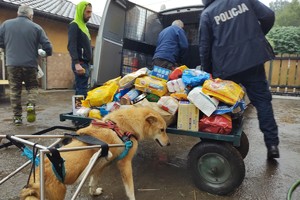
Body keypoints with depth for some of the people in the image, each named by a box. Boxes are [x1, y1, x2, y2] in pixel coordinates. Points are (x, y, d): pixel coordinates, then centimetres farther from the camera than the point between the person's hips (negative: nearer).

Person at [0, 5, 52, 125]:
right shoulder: (36, 27, -1)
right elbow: (48, 47, -4)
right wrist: (47, 53, 18)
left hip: (12, 64, 1)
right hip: (30, 64, -1)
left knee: (15, 90, 11)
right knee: (32, 87, 16)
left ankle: (17, 117, 13)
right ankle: (31, 105, -9)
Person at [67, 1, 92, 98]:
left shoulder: (84, 26, 23)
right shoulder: (74, 25, -5)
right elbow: (71, 46, -16)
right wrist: (76, 63, -26)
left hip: (86, 63, 9)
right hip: (80, 63, -9)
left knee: (81, 89, 9)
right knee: (82, 90, -13)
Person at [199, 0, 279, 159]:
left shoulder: (207, 13, 2)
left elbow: (204, 47, 0)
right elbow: (268, 16, 3)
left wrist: (206, 72, 10)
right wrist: (257, 37, 20)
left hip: (225, 67, -1)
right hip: (253, 59, 2)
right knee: (262, 100, 10)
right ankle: (272, 144, 10)